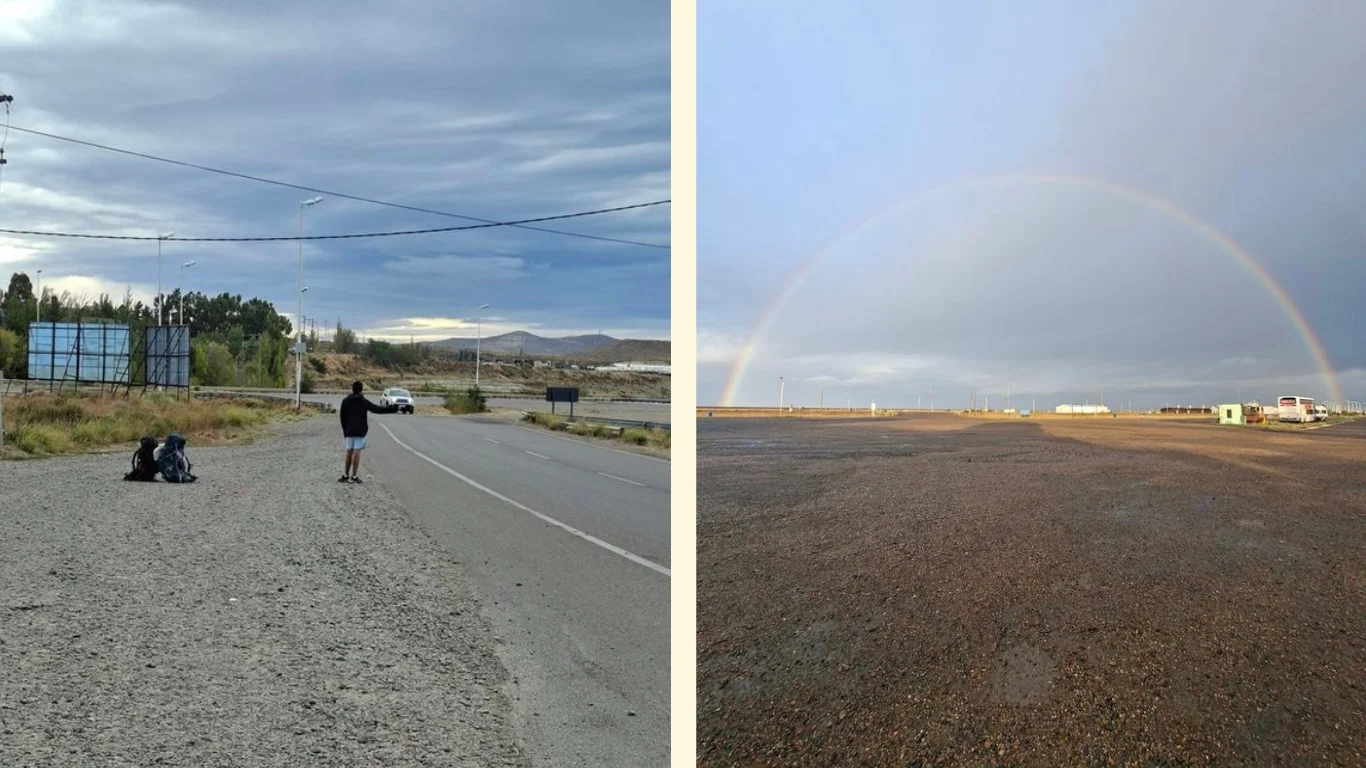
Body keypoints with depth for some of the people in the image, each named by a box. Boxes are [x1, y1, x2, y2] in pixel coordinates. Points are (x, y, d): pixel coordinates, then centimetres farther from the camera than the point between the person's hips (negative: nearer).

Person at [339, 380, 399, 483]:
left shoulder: (345, 401, 6)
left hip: (349, 431, 4)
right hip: (360, 431, -4)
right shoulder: (363, 401, -5)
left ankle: (346, 475, 10)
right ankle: (354, 476, -6)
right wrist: (393, 408, -7)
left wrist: (345, 429, 19)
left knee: (349, 451, 9)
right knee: (357, 451, -5)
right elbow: (377, 409, -9)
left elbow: (343, 417, 9)